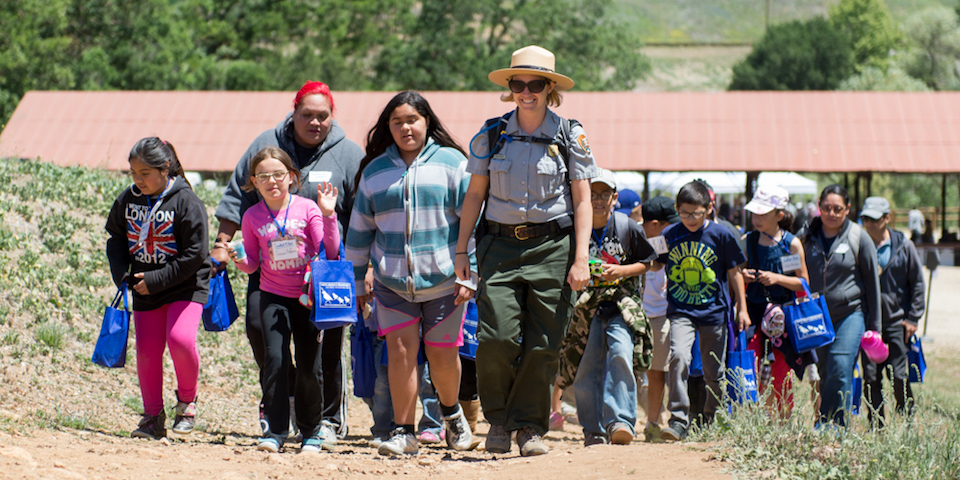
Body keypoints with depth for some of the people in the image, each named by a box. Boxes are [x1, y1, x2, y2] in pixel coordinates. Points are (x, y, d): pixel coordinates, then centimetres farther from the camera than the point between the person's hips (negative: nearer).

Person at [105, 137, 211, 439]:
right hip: (145, 290, 5)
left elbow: (195, 254, -17)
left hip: (185, 286, -5)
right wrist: (121, 272, -3)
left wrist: (156, 280, -18)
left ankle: (187, 399, 1)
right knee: (147, 351, 3)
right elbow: (116, 237, 15)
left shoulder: (186, 202, -16)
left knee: (180, 339, -24)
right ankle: (153, 417, 16)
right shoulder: (128, 199, 1)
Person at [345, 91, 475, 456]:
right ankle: (404, 432, -2)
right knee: (400, 349, -9)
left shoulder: (451, 162, 0)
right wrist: (356, 280, 17)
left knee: (442, 355, 3)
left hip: (443, 279, -2)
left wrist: (468, 275, -6)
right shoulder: (375, 171, 10)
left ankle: (451, 412, 32)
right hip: (392, 282, 2)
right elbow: (360, 229, 17)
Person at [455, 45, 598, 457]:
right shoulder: (491, 135, 6)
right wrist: (461, 251, 7)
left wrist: (581, 259, -6)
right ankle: (498, 419, 9)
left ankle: (530, 427, 11)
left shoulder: (570, 136, 2)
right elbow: (474, 195, 11)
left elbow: (582, 202, 2)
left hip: (552, 245, -1)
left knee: (543, 345, -2)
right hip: (500, 244, 1)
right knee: (497, 337, -12)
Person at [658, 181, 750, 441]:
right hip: (680, 311, 0)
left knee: (714, 371, 8)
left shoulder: (720, 234, -4)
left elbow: (734, 273, 4)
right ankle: (678, 421, -20)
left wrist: (742, 309, 5)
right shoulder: (669, 235, -1)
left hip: (714, 311, 0)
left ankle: (710, 422, 28)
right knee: (678, 357, -23)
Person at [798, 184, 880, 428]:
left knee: (840, 371, -15)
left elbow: (872, 282, 5)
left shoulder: (859, 239, 0)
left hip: (850, 314, -3)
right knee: (823, 375, 5)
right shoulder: (806, 237, 6)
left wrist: (874, 326, 4)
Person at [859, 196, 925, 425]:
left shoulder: (903, 246, 0)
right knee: (871, 378, 1)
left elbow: (917, 283, 6)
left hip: (897, 322, -2)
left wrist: (913, 318, 0)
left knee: (898, 376, -4)